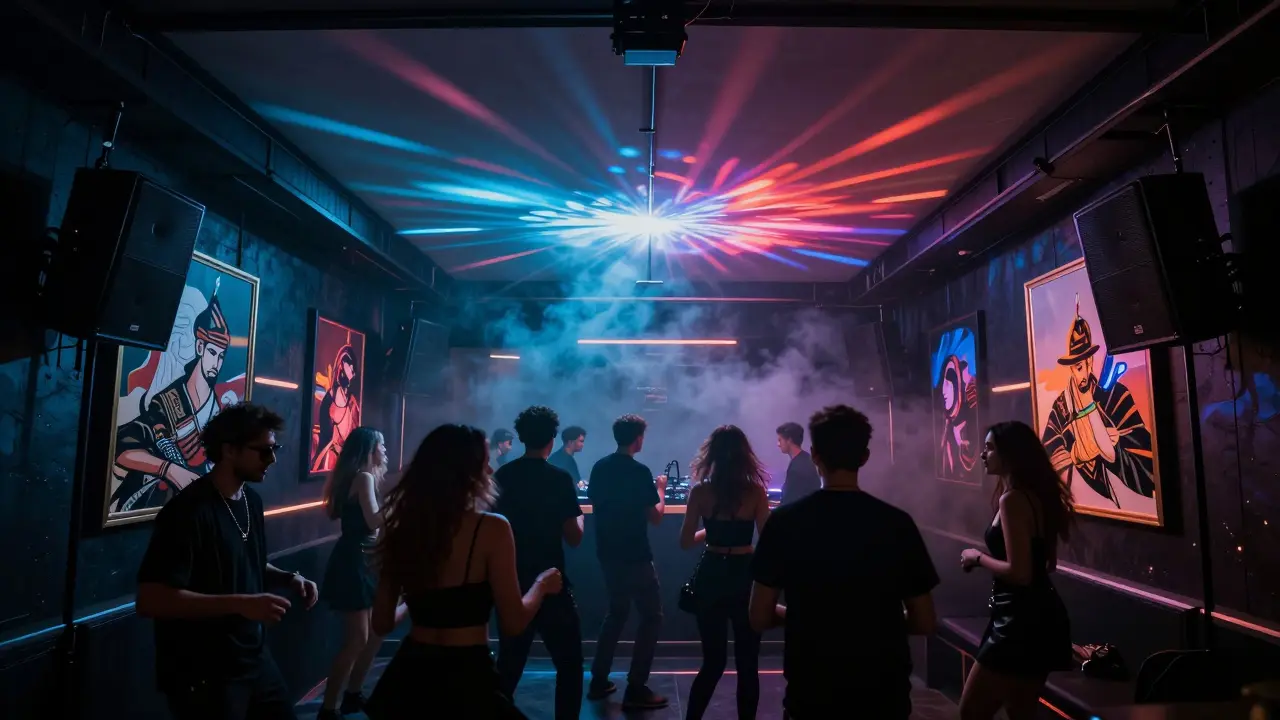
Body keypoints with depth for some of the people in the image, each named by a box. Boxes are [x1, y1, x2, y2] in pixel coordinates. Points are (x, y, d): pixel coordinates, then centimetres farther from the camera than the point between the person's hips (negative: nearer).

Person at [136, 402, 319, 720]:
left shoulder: (253, 500, 5)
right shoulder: (188, 511, -20)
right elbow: (150, 600, -24)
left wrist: (289, 578, -1)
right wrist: (240, 604, -29)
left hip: (256, 659, 7)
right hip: (205, 676, -7)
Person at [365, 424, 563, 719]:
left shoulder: (402, 528, -1)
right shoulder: (491, 528, -16)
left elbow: (382, 623, 6)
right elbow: (513, 623, -13)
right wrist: (542, 585, 5)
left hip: (410, 673, 6)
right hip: (466, 678, -6)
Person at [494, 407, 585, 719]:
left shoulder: (501, 476, 1)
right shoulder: (559, 479, -13)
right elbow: (574, 538, -11)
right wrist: (579, 516, 8)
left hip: (511, 582, 5)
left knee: (509, 662, 18)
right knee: (569, 663, 8)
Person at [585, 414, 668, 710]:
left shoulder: (599, 468, 3)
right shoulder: (639, 471, -17)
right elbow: (656, 517, -13)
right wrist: (660, 490, 4)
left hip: (607, 553, 7)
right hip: (634, 557, -7)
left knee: (617, 611, 22)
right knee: (651, 616, 5)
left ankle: (598, 680, 25)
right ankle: (636, 689, 5)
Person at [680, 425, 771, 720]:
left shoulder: (700, 490, -6)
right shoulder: (756, 491, -8)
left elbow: (686, 541, -2)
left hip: (711, 576, 2)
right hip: (744, 576, -1)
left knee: (713, 661, 16)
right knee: (747, 663, 11)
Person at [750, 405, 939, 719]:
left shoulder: (784, 522, -12)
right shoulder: (898, 523, -10)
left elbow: (759, 618, -7)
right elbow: (925, 623, -4)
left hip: (811, 692, -1)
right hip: (884, 692, 1)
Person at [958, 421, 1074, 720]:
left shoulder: (1012, 499, -19)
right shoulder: (1036, 495, 11)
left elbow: (1019, 572, -23)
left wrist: (978, 557, -8)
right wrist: (986, 559, 13)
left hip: (1022, 621, -10)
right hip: (1039, 617, 10)